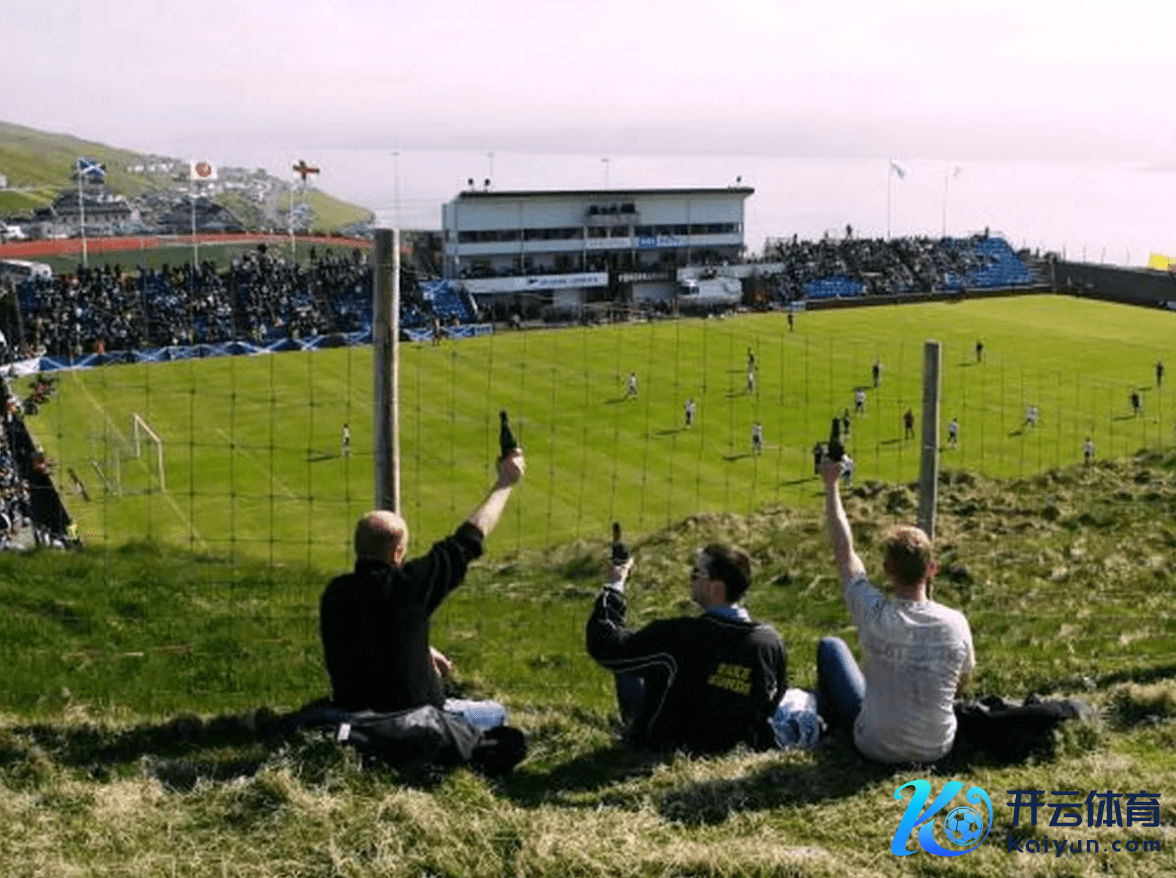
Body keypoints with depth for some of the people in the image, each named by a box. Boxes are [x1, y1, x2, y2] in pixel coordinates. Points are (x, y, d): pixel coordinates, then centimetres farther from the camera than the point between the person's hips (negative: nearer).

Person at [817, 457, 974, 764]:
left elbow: (844, 550, -9)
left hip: (877, 748, -2)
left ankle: (827, 724, 40)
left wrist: (831, 484, 0)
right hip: (938, 749, 3)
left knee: (831, 646, 17)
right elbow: (960, 684, 2)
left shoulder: (875, 616, -23)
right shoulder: (956, 623, -16)